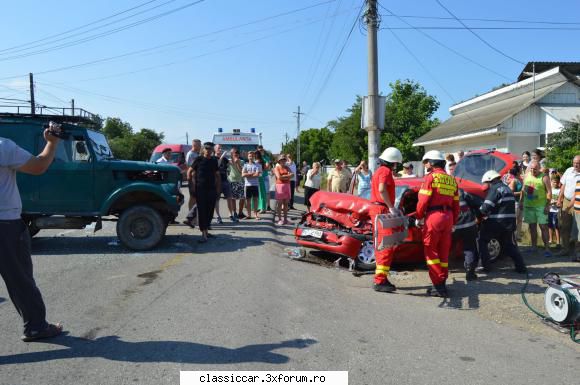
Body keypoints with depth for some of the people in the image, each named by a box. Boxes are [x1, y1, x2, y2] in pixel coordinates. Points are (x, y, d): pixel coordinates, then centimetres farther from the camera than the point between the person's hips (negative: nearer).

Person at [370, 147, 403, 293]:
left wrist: (393, 207, 15)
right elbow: (382, 189, -26)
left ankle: (380, 278, 21)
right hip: (381, 210, -10)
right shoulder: (386, 171, -10)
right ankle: (380, 281, -10)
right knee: (387, 247, -9)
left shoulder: (379, 171, 22)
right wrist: (391, 207, -23)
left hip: (376, 209, 11)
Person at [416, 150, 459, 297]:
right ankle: (442, 284, 18)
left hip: (434, 216, -7)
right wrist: (453, 222, 23)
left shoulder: (431, 177, -6)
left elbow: (423, 201, -11)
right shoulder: (451, 179, 15)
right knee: (444, 252, 12)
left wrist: (418, 217, 2)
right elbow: (456, 205, 16)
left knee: (431, 250, 0)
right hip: (448, 217, 7)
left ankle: (438, 285, -3)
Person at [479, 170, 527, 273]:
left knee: (482, 241, 5)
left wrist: (479, 213, 0)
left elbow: (486, 207, -20)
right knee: (509, 245, 18)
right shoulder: (507, 188, 19)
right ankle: (521, 267, 13)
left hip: (496, 223, -8)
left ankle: (486, 266, 3)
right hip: (509, 223, 8)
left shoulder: (495, 189, -11)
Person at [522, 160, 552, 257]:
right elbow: (523, 190, 17)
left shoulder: (544, 177, -7)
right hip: (528, 205, 5)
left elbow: (549, 192, -9)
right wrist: (522, 202, 13)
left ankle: (547, 248, -1)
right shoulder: (527, 176, 8)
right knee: (532, 226, 12)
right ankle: (534, 246, 21)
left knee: (543, 227, -5)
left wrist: (547, 205, -15)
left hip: (541, 206, -5)